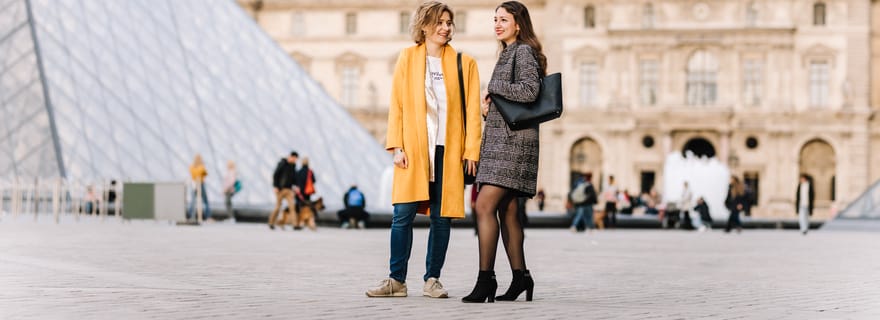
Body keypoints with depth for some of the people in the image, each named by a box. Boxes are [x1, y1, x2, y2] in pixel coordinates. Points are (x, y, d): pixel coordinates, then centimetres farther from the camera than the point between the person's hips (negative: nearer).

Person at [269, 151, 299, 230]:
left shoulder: (293, 166, 11)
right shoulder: (282, 164, -8)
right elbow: (275, 175, -9)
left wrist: (295, 186, 4)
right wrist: (275, 187, -16)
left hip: (289, 189, 5)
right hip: (280, 188, -5)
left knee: (292, 205, -8)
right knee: (278, 206, -1)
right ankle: (271, 223, 15)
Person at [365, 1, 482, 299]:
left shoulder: (464, 63, 7)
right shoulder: (407, 58, 7)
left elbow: (472, 110, 4)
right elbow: (397, 105, 4)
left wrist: (472, 150, -4)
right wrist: (397, 147, -5)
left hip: (448, 150, 1)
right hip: (413, 148, -1)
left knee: (441, 217, 3)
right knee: (403, 215, -4)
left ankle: (432, 280, 13)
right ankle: (396, 280, 4)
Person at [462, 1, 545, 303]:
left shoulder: (524, 51, -6)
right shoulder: (507, 53, 22)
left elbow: (530, 90, -21)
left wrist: (491, 88, -11)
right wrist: (488, 105, 6)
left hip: (513, 138, -10)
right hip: (500, 137, 10)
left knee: (485, 206, -17)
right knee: (506, 210, 8)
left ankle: (486, 278, -18)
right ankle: (520, 276, 12)